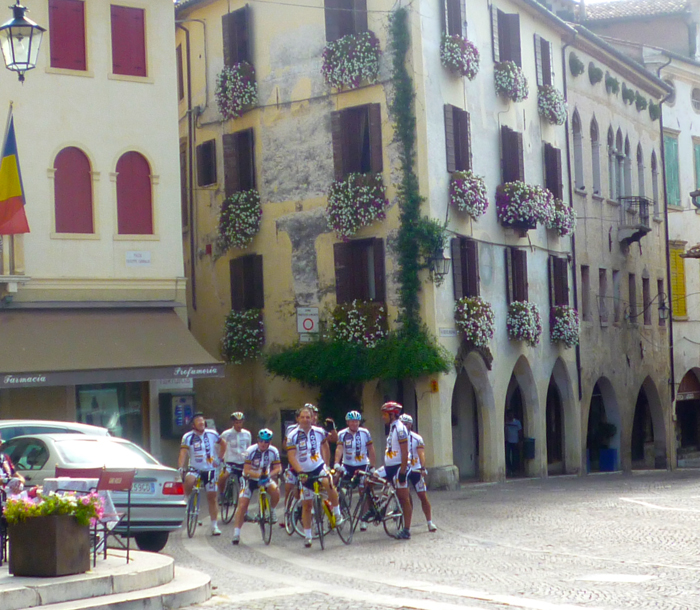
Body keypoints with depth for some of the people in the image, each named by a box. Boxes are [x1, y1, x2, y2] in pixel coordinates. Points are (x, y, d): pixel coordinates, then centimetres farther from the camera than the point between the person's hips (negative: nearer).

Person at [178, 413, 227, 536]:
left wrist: (219, 459, 6)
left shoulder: (212, 434, -2)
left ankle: (214, 525, 11)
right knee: (189, 480, -36)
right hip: (195, 468, -2)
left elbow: (223, 444, 14)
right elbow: (183, 453, -18)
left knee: (212, 497, 2)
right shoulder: (188, 437, -9)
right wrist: (180, 468, -33)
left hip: (210, 469, 2)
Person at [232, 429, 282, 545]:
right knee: (242, 505, -12)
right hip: (250, 479, -2)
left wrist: (268, 476, -34)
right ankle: (236, 533, -6)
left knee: (275, 491, -29)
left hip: (265, 478, 2)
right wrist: (259, 475, -37)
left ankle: (273, 510, 0)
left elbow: (278, 468, -15)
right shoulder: (251, 451, -21)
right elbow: (247, 471, -23)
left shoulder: (273, 451, -15)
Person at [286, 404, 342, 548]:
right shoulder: (293, 435, -12)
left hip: (319, 467, 0)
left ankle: (337, 513, -15)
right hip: (304, 472, 0)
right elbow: (291, 456, -18)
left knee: (328, 483, -33)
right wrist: (300, 471, -30)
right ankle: (307, 535, 17)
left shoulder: (319, 432, -3)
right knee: (306, 504, 4)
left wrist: (326, 463, 17)